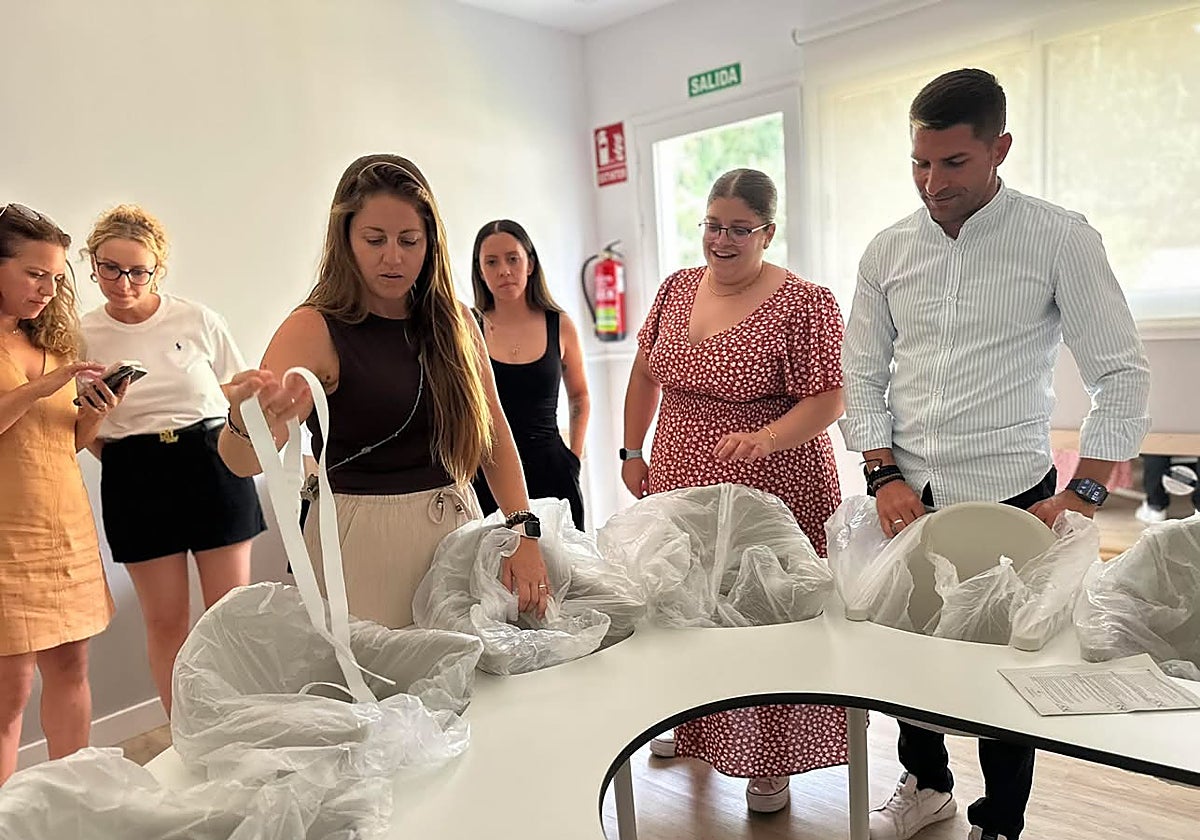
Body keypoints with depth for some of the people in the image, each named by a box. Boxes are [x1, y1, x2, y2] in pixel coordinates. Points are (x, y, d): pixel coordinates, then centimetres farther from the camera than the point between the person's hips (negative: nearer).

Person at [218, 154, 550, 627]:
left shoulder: (455, 324, 3)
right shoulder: (315, 331, -10)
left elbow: (495, 436, 2)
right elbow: (244, 463, -21)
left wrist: (523, 531, -9)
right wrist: (245, 423, -44)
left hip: (458, 525, 5)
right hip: (363, 540, -4)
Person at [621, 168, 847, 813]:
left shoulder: (804, 304, -11)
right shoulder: (677, 288, 7)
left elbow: (827, 400, -13)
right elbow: (646, 373, 15)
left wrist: (765, 439, -29)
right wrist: (632, 452, 14)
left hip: (773, 494, -5)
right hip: (680, 487, 5)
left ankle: (771, 761, 24)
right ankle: (692, 725, 39)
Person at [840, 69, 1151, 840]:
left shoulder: (1060, 240, -7)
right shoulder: (889, 251, 3)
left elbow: (1123, 374, -6)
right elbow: (864, 376, 6)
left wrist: (1083, 496, -12)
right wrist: (885, 476, -4)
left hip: (1011, 500, -3)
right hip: (909, 498, 4)